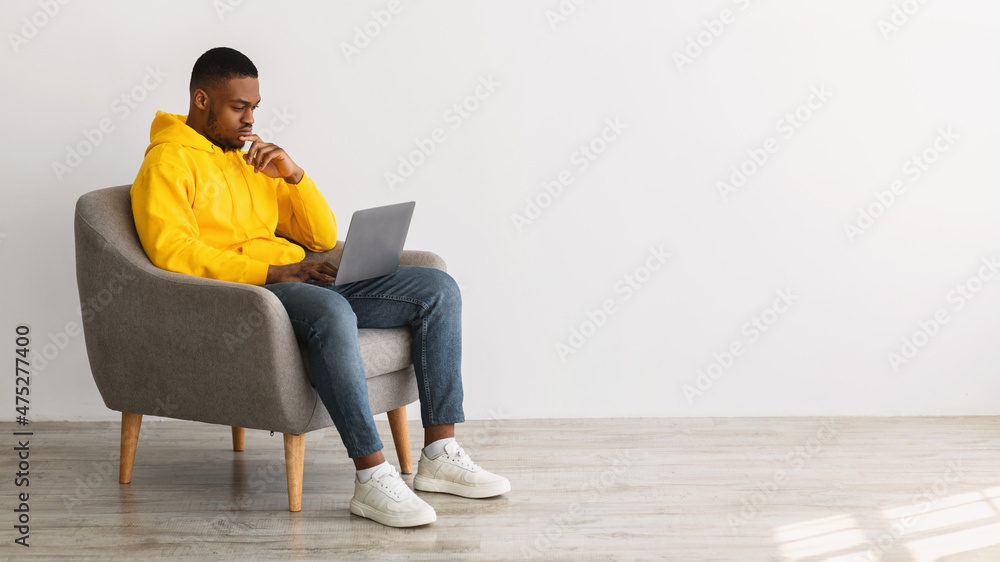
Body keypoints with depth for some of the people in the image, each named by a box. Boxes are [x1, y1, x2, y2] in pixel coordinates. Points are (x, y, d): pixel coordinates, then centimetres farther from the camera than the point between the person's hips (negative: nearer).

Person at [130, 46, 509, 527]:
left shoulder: (254, 160, 24)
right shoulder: (167, 163, 1)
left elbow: (324, 237, 20)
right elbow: (173, 253, -15)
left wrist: (294, 175, 2)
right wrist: (276, 272, -20)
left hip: (304, 283, 8)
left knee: (437, 288, -6)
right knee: (332, 312, -40)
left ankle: (439, 455, -10)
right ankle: (372, 477, -37)